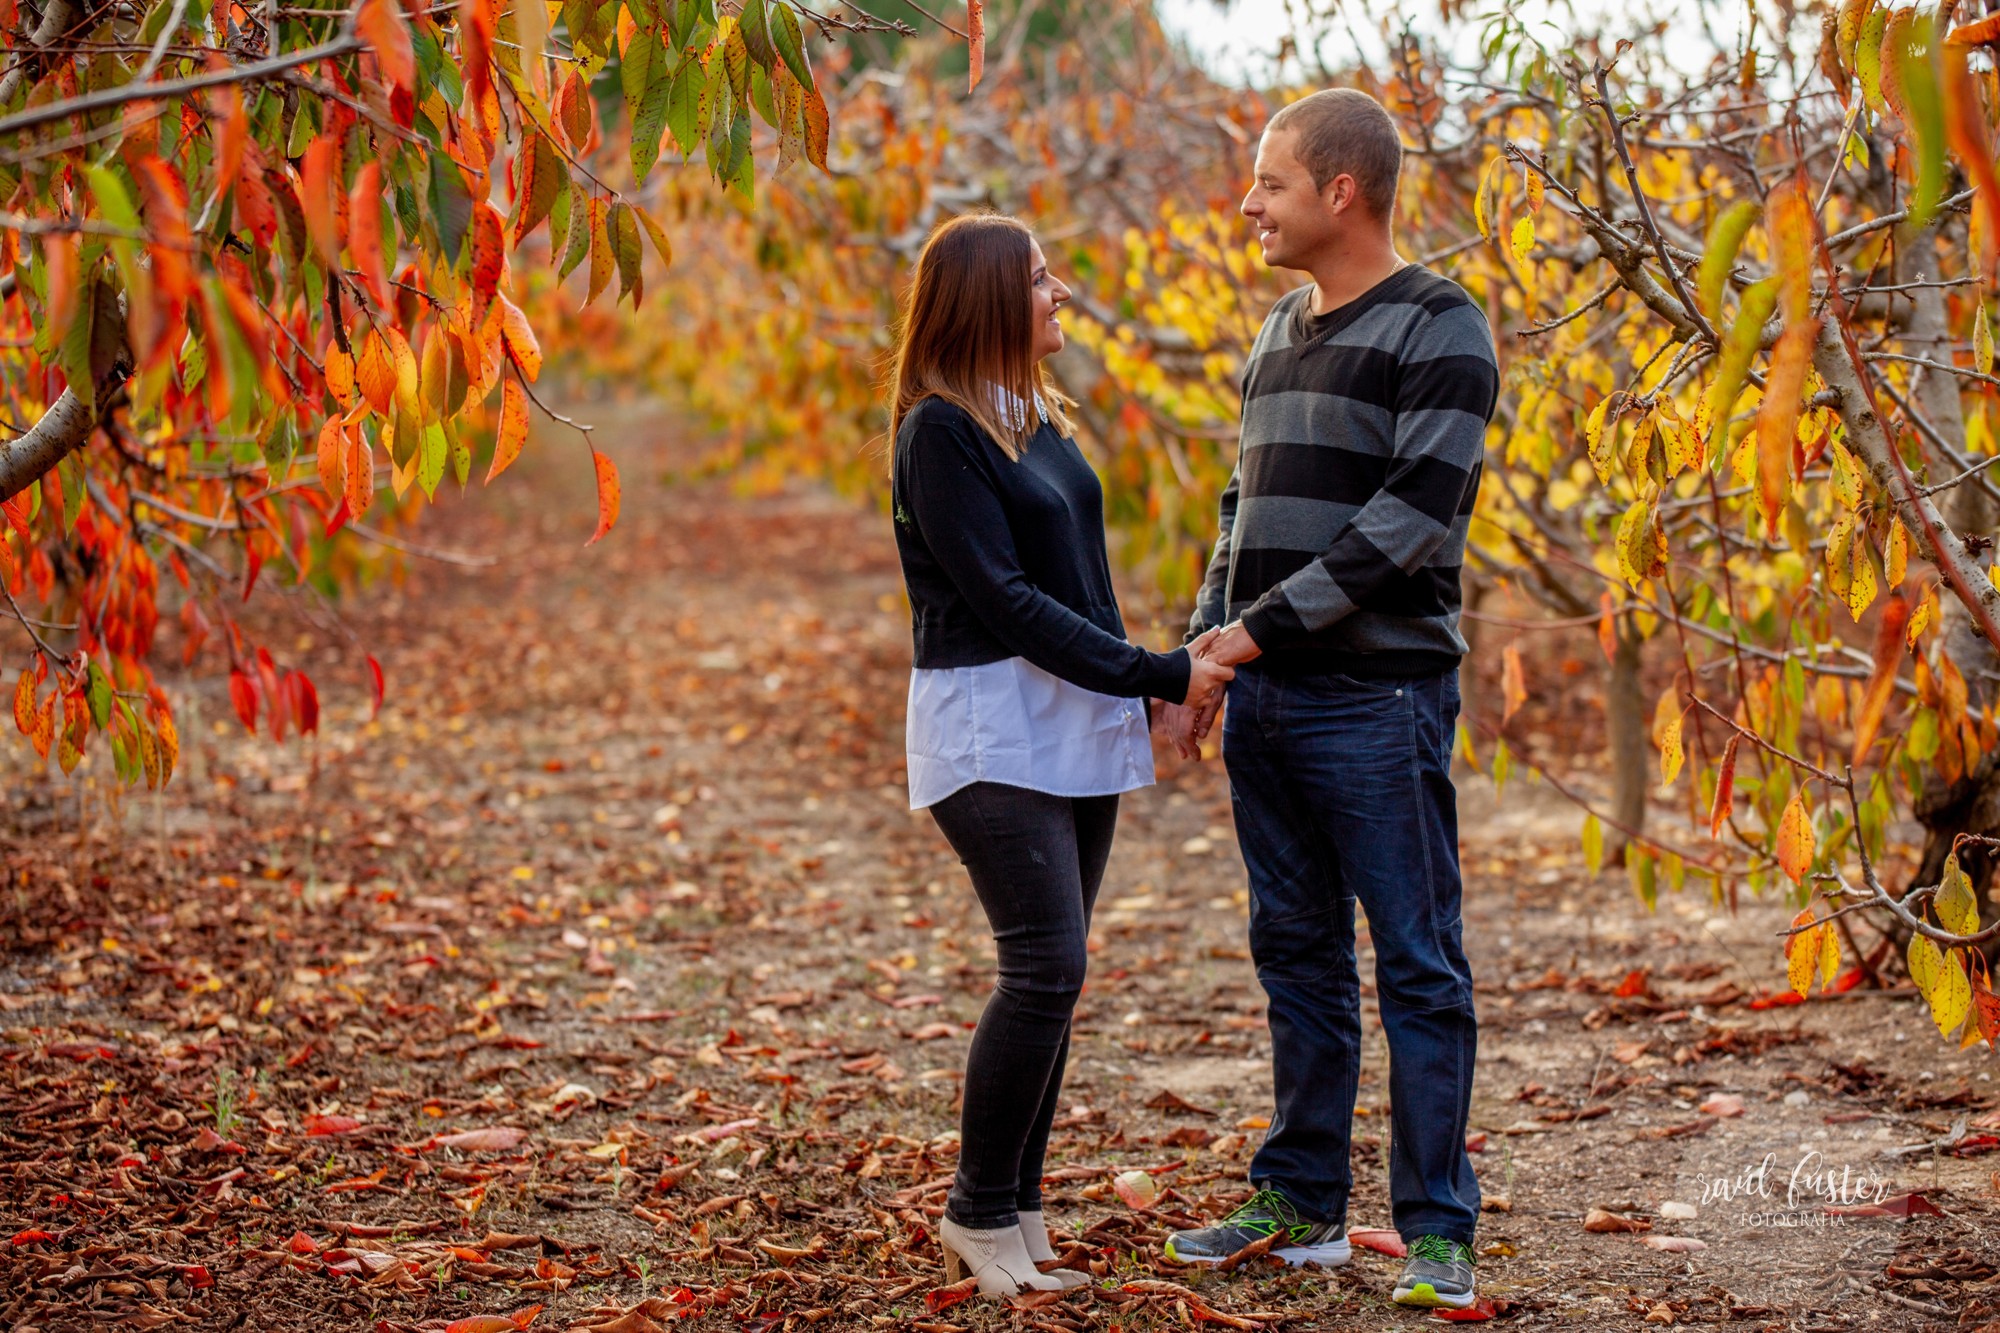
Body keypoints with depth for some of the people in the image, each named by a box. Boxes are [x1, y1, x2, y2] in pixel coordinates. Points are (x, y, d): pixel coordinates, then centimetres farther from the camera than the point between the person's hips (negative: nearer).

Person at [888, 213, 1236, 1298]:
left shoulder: (1039, 418, 16)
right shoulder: (939, 430, -10)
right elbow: (1003, 595, -16)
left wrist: (1153, 683, 12)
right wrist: (1156, 673, -16)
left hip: (1075, 723, 8)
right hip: (992, 728, -8)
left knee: (1050, 973, 7)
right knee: (1046, 964, -14)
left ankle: (1016, 1218, 13)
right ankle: (978, 1220, -3)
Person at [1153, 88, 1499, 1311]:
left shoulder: (1441, 330, -7)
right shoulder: (1281, 332, 17)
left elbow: (1410, 515, -16)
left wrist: (1266, 625, -18)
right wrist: (1197, 661, 12)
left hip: (1380, 697, -7)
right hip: (1266, 702, 8)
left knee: (1417, 968, -3)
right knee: (1299, 956, 12)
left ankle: (1437, 1231, 3)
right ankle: (1304, 1203, 21)